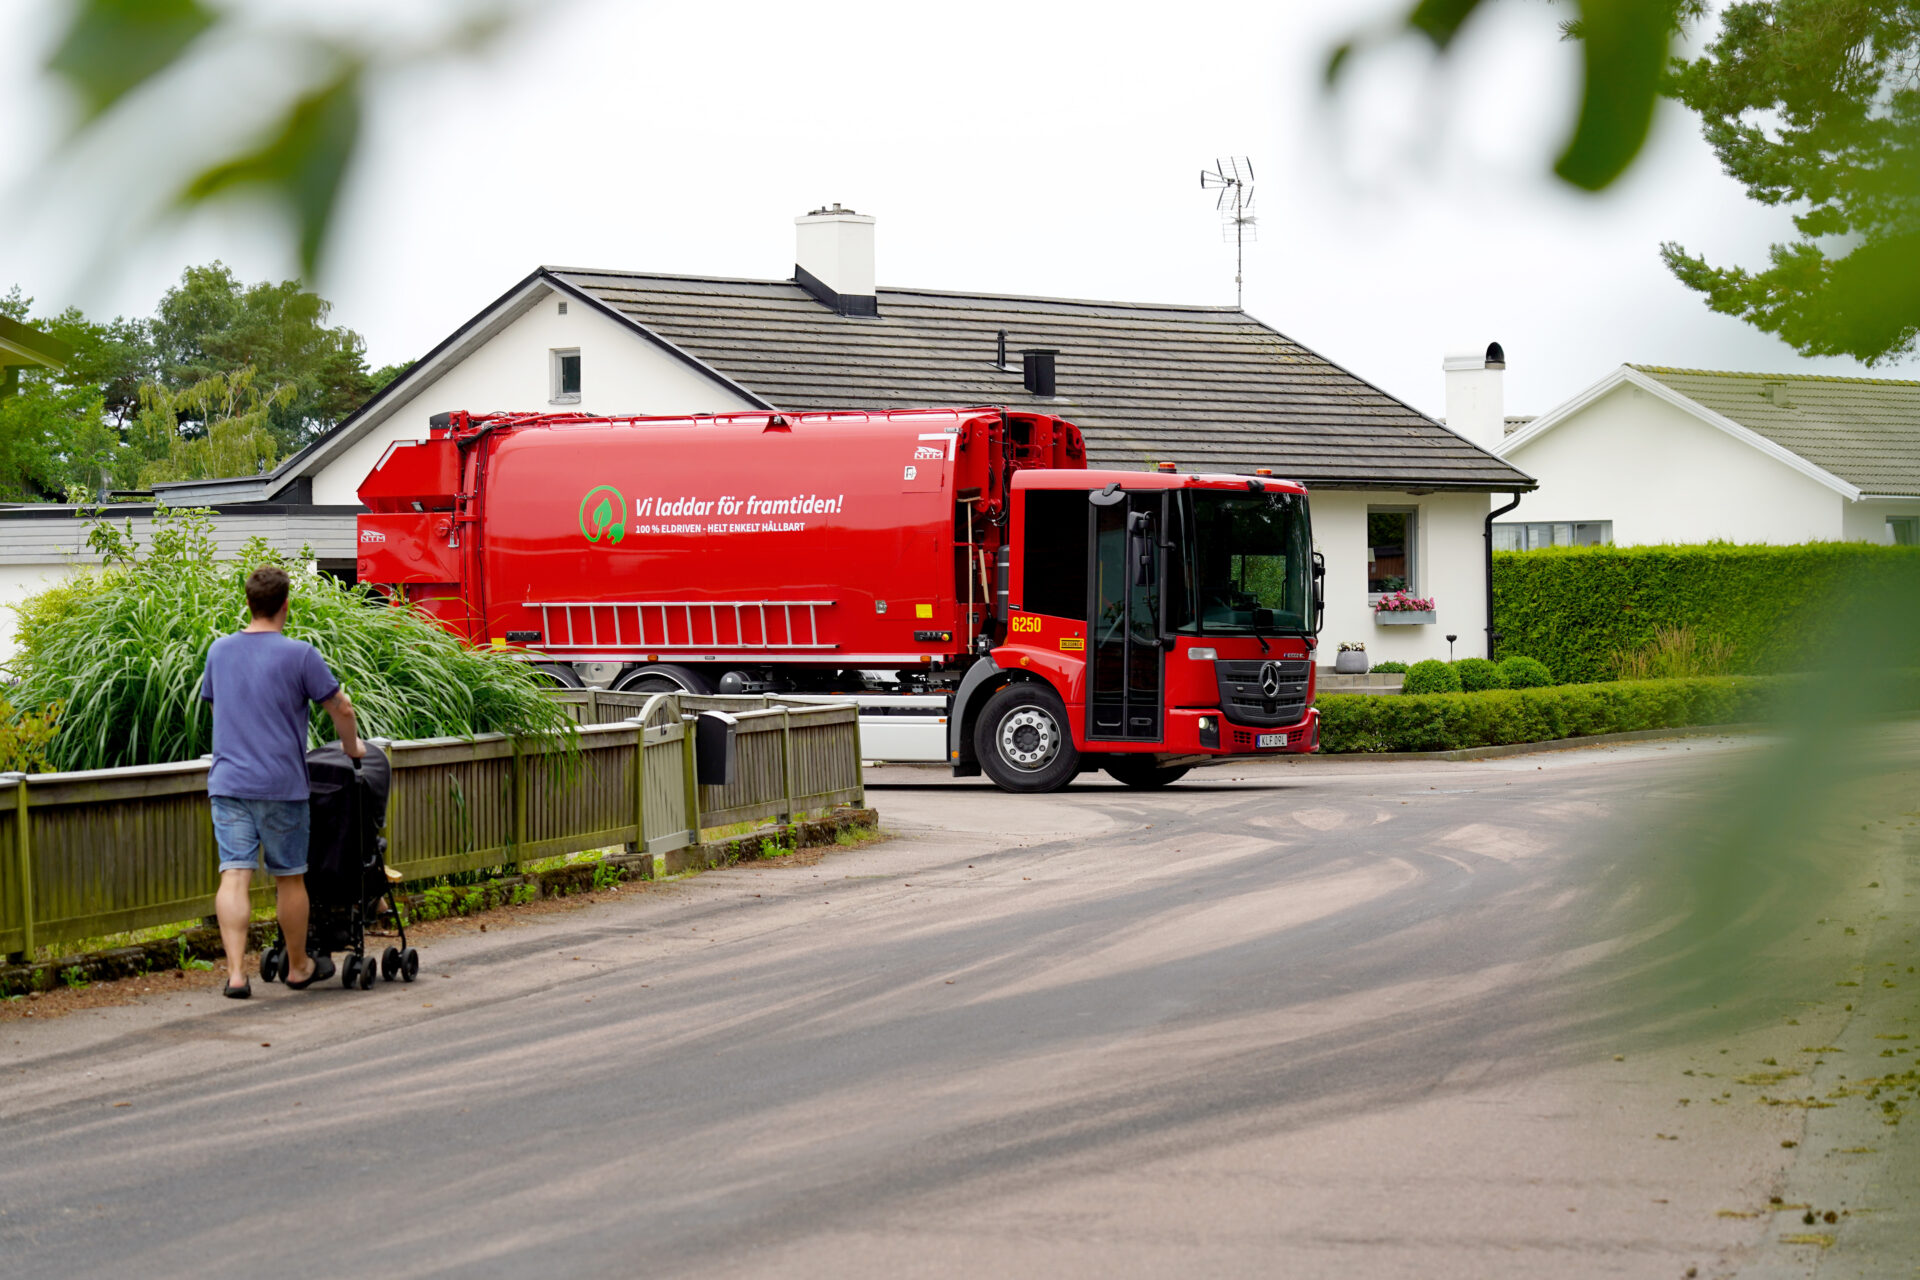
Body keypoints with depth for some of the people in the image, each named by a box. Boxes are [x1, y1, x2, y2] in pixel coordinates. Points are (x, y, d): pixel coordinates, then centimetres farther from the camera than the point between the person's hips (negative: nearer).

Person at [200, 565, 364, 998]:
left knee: (234, 876, -3)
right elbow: (341, 708, 0)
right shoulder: (299, 655, -7)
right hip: (281, 784, -3)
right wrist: (352, 746, 19)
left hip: (228, 781, 3)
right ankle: (299, 967, 25)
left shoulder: (219, 651, 8)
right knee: (288, 878, 10)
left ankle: (235, 971, -14)